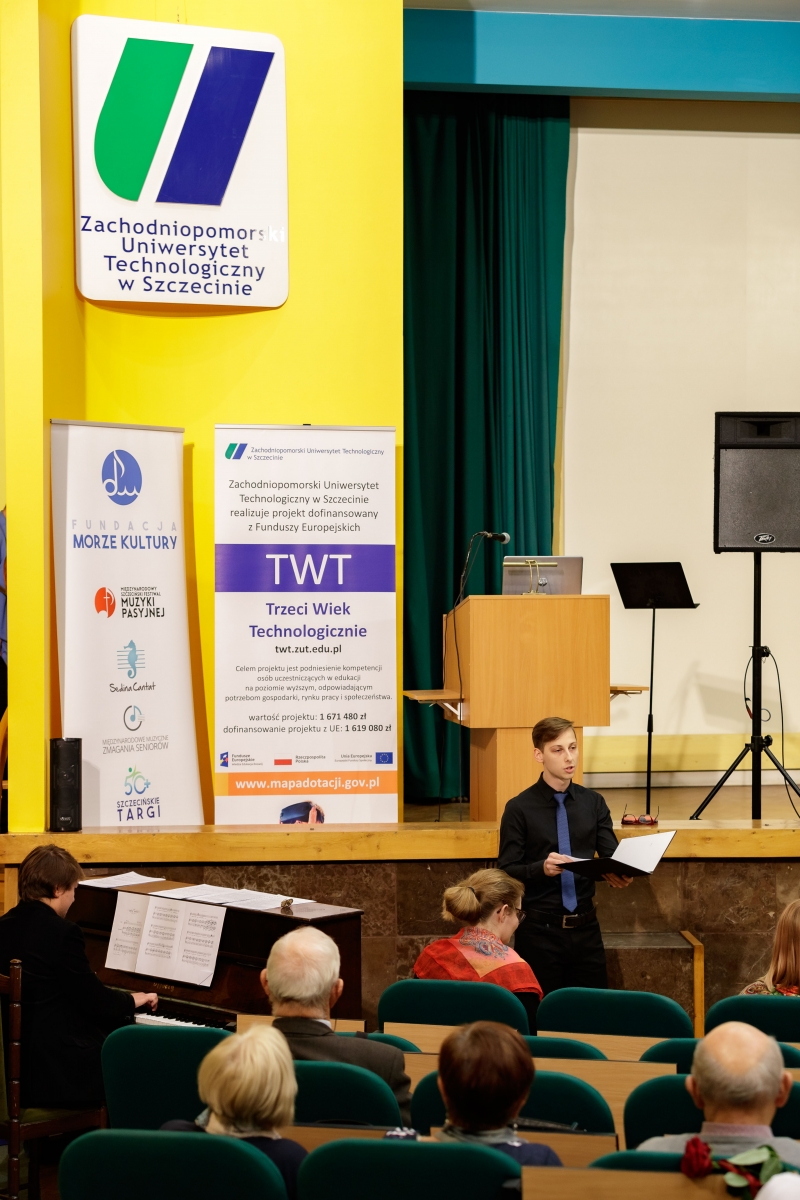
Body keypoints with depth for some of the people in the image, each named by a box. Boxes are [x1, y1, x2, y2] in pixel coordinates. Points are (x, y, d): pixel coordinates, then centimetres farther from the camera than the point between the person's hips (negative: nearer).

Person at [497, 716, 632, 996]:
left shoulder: (593, 802, 7)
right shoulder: (519, 808, -5)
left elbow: (612, 856, 1)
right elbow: (506, 872, -8)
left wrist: (619, 874, -22)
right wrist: (541, 868, -27)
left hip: (585, 927, 3)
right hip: (539, 931, -3)